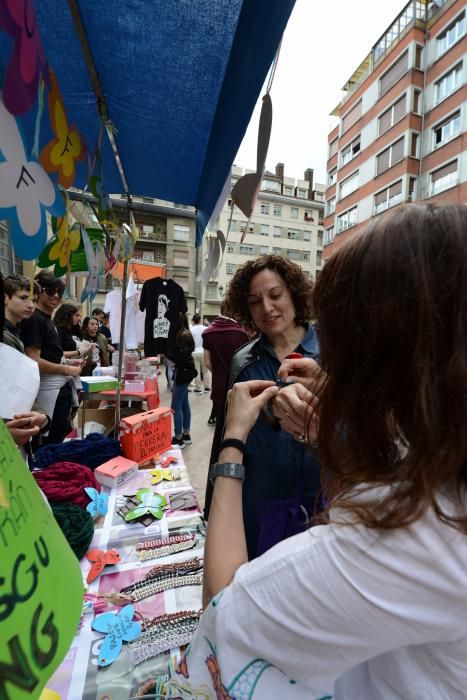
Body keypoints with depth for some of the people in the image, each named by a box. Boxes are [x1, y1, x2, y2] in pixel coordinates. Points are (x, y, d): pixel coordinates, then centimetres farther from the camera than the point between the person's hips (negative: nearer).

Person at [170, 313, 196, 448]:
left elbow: (182, 357, -20)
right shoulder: (185, 334, 10)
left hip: (183, 373, -10)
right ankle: (186, 435, 26)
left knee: (176, 407, -3)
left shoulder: (183, 335, -17)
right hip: (183, 372, 10)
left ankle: (178, 439, 7)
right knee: (184, 404, 16)